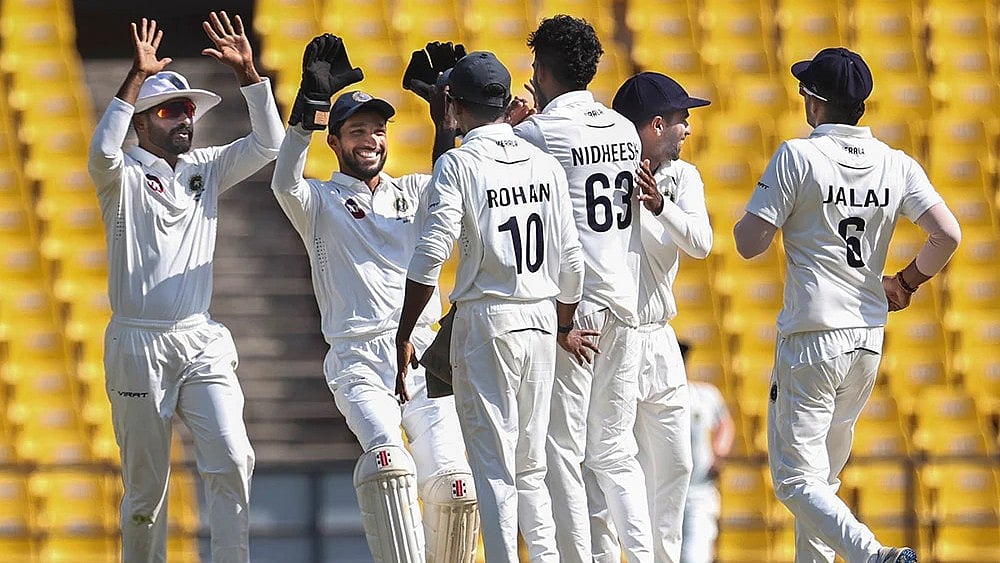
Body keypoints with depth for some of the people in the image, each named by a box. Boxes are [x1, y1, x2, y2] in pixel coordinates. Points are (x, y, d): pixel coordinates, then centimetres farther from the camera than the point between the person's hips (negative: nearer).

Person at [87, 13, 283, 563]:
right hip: (138, 346, -3)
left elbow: (267, 143, 4)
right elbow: (102, 152, -24)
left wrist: (248, 73, -6)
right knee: (146, 485, 1)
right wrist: (137, 77, -25)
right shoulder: (123, 176, -2)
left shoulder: (208, 168, 13)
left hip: (203, 342, 3)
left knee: (232, 459, -14)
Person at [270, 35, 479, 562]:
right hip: (359, 360, -3)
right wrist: (312, 103, -23)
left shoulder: (415, 192, 21)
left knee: (453, 485, -10)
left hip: (423, 352, 3)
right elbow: (285, 183, -12)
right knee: (388, 461, -29)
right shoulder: (320, 202, 10)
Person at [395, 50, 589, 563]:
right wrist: (563, 330, 25)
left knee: (494, 468, -4)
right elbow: (570, 261, 10)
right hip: (541, 322, 5)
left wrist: (404, 338, -11)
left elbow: (430, 258, -16)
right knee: (531, 468, 14)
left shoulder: (457, 165, -8)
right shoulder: (545, 165, 7)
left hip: (485, 321, -5)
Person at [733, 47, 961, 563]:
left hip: (810, 339, -6)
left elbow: (749, 243, -11)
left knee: (797, 480, -7)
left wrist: (748, 217, 12)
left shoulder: (797, 157, -10)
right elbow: (947, 235, -6)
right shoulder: (897, 165, 3)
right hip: (869, 338, 6)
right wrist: (906, 282, 11)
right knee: (823, 473, 21)